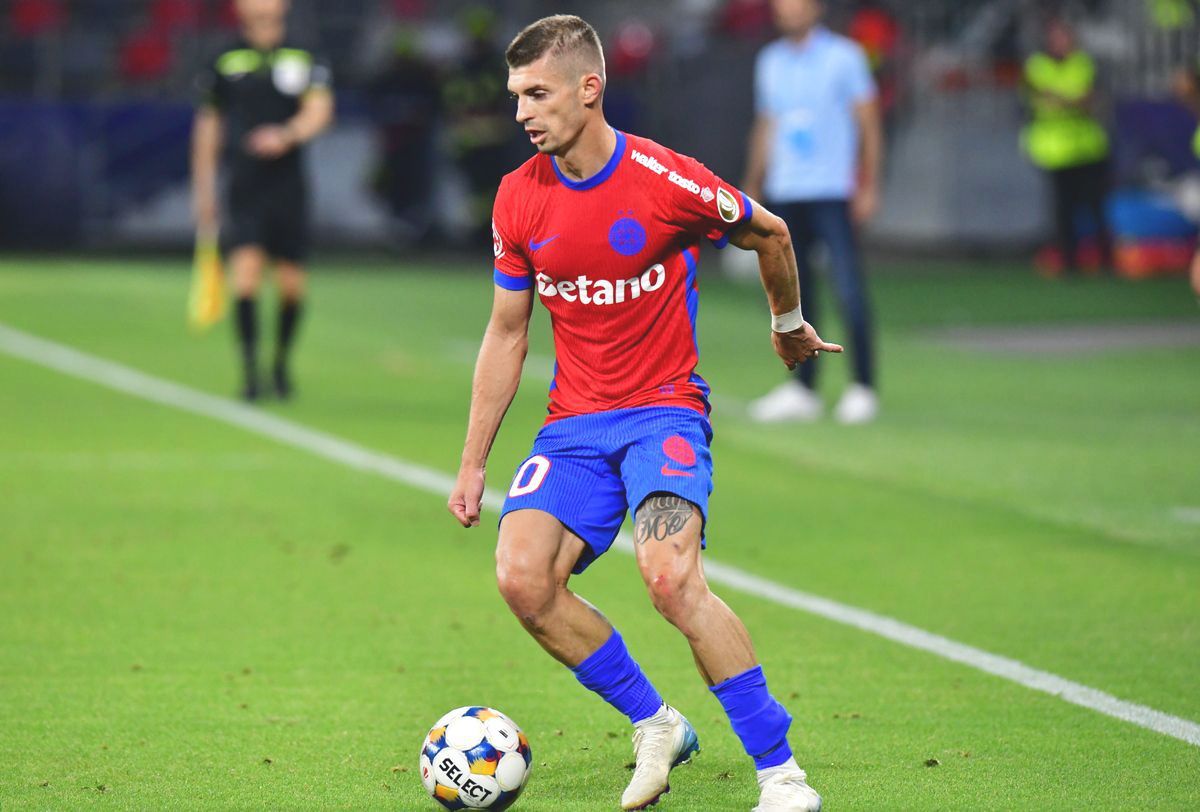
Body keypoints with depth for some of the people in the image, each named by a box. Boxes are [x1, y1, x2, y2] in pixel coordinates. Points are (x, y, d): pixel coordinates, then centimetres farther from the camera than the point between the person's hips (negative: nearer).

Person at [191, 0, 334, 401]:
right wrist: (203, 189, 14)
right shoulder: (224, 64, 6)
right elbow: (208, 125, 14)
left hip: (289, 189, 1)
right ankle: (249, 369, -12)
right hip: (244, 188, -1)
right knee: (246, 272, -17)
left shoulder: (305, 60, 4)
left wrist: (287, 134, -29)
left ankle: (281, 363, 27)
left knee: (292, 285, 4)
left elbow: (319, 111, -9)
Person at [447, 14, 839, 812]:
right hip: (574, 422, 5)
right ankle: (655, 726, 2)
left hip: (664, 409, -5)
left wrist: (791, 326, 24)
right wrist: (473, 463, 13)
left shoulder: (667, 181, -12)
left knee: (670, 575, -28)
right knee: (522, 575, -19)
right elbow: (506, 335, 13)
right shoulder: (520, 198, 2)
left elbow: (770, 234, 8)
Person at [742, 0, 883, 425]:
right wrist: (751, 189, 17)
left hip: (832, 192, -5)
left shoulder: (843, 56, -1)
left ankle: (862, 386, -5)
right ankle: (802, 388, 10)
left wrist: (869, 186, -7)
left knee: (849, 290, -9)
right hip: (784, 194, 5)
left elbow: (868, 124, -1)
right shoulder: (770, 61, 13)